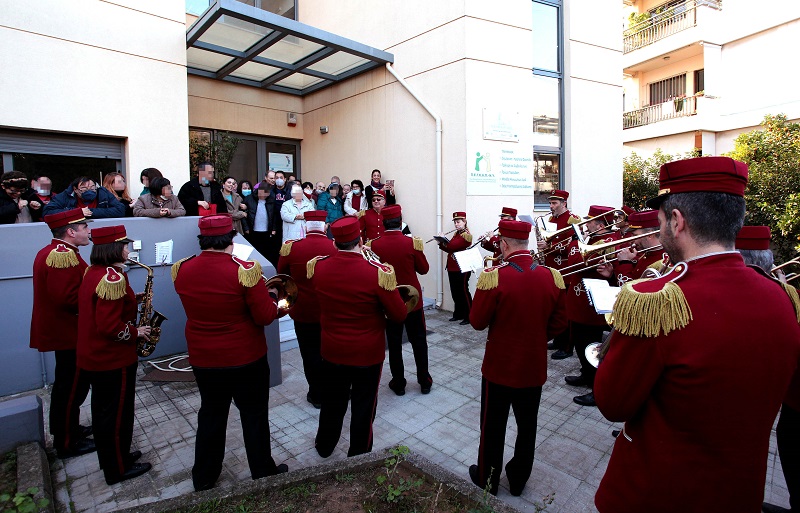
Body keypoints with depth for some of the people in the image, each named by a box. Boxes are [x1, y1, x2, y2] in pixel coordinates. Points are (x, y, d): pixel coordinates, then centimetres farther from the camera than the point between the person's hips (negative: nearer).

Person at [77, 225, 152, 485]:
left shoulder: (93, 272, 5)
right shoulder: (113, 277, -25)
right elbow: (109, 326, -28)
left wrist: (128, 300, 5)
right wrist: (136, 332, -13)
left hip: (93, 356, 10)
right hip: (113, 359, -10)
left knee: (103, 410, 22)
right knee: (118, 414, 6)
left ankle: (111, 456, 40)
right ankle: (118, 469, 22)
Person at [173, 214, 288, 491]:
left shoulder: (182, 270, -7)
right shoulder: (245, 270, -23)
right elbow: (265, 317, -19)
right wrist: (272, 295, 1)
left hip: (203, 359, 5)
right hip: (246, 358, -4)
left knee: (210, 415, 23)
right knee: (254, 415, 15)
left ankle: (203, 478, 39)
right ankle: (263, 473, 32)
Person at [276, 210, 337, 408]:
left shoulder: (292, 247, -13)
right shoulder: (336, 247, -13)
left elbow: (281, 272, 4)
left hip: (304, 310, -1)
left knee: (311, 353, 13)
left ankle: (317, 395, 25)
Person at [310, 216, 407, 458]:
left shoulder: (317, 266, -12)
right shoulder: (378, 272, -25)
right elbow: (399, 315, -16)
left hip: (332, 350, 4)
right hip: (368, 354, -3)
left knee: (332, 401, 25)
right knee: (363, 406, 17)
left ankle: (324, 445, 47)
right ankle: (358, 455, 35)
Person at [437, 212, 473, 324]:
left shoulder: (466, 235, -11)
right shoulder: (457, 234, 16)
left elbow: (453, 246, -23)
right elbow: (449, 248, 14)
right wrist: (441, 243, -2)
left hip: (462, 269, -8)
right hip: (452, 268, 8)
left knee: (463, 291, -4)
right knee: (455, 292, 13)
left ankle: (469, 316, 4)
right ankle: (458, 314, 24)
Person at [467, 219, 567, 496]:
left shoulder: (494, 276, -23)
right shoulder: (552, 276, -9)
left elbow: (477, 322, -13)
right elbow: (559, 323, 0)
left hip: (500, 367, -3)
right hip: (534, 368, 4)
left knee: (493, 427, 16)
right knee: (527, 426, 22)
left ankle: (487, 479, 35)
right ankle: (519, 479, 40)